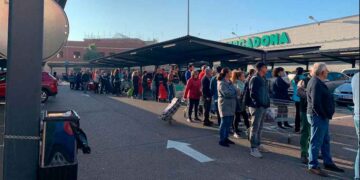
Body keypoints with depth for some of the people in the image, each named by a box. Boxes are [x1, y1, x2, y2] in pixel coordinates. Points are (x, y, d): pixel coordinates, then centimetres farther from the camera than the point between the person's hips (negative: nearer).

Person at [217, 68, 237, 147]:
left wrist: (232, 93, -8)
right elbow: (226, 93, -21)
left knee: (229, 122, 12)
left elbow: (233, 92, 14)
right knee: (224, 122, -4)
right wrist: (234, 92, -5)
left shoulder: (229, 82, 17)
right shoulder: (221, 83, -12)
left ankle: (226, 138, 23)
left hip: (230, 105, 9)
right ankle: (222, 140, 4)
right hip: (225, 105, -9)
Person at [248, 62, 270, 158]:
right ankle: (253, 149, 2)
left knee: (259, 127, 17)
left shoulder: (264, 79, 16)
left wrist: (267, 102, 11)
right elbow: (253, 93, -18)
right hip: (257, 107, -9)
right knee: (255, 127, -4)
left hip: (263, 106, 9)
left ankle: (258, 145, 28)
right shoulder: (255, 79, -12)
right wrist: (258, 103, -20)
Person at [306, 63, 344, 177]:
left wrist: (326, 115, 12)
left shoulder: (317, 82, 13)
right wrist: (324, 116, -16)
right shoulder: (316, 83, -21)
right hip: (318, 117, -11)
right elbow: (315, 104, -26)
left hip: (322, 117, 11)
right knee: (316, 142, -1)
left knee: (325, 141, 20)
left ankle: (328, 163, 34)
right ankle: (313, 166, 10)